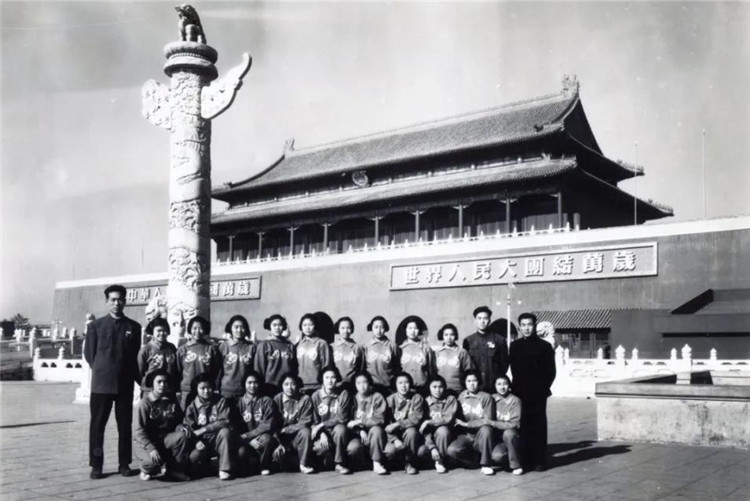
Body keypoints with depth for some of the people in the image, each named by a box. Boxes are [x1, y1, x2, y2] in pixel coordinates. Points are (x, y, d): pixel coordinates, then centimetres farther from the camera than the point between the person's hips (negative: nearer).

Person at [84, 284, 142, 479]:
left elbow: (136, 356, 11)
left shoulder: (133, 327, 6)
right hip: (101, 383, -1)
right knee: (97, 425, 2)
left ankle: (124, 463, 14)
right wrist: (102, 371, 5)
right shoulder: (96, 326, 3)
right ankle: (96, 465, 10)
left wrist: (138, 378, 6)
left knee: (125, 425, 5)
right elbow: (89, 354, 5)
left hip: (125, 384, 1)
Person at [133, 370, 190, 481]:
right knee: (153, 460, -35)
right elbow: (140, 431, -14)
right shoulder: (145, 403, -12)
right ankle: (146, 469, 6)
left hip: (166, 438, 4)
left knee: (183, 436, -27)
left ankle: (175, 470, -8)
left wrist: (180, 427, -16)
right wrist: (151, 448, -26)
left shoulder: (171, 399, 2)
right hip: (147, 441, -4)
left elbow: (178, 419, 10)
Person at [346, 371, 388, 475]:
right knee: (352, 448, -31)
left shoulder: (377, 397, -2)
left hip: (373, 433, -1)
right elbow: (349, 422, 2)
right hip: (359, 435, 1)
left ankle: (377, 463, -23)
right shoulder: (353, 399, 4)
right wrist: (360, 431, -16)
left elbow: (380, 420, -11)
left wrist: (359, 422, -16)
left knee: (376, 429, -35)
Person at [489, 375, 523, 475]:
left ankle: (516, 465, -17)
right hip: (497, 437, 2)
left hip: (511, 436, -2)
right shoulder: (492, 398, 3)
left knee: (508, 433, -36)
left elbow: (514, 424, -14)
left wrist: (493, 423, -18)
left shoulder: (515, 400, -8)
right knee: (496, 456, -29)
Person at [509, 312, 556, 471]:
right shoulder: (514, 346, 11)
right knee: (523, 426, 2)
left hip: (538, 393, -2)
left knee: (538, 426, -1)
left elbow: (551, 371, 3)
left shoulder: (544, 346, 2)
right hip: (520, 393, 3)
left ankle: (540, 460, 5)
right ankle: (526, 459, 10)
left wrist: (544, 387, -5)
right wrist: (516, 387, 3)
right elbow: (513, 368, 12)